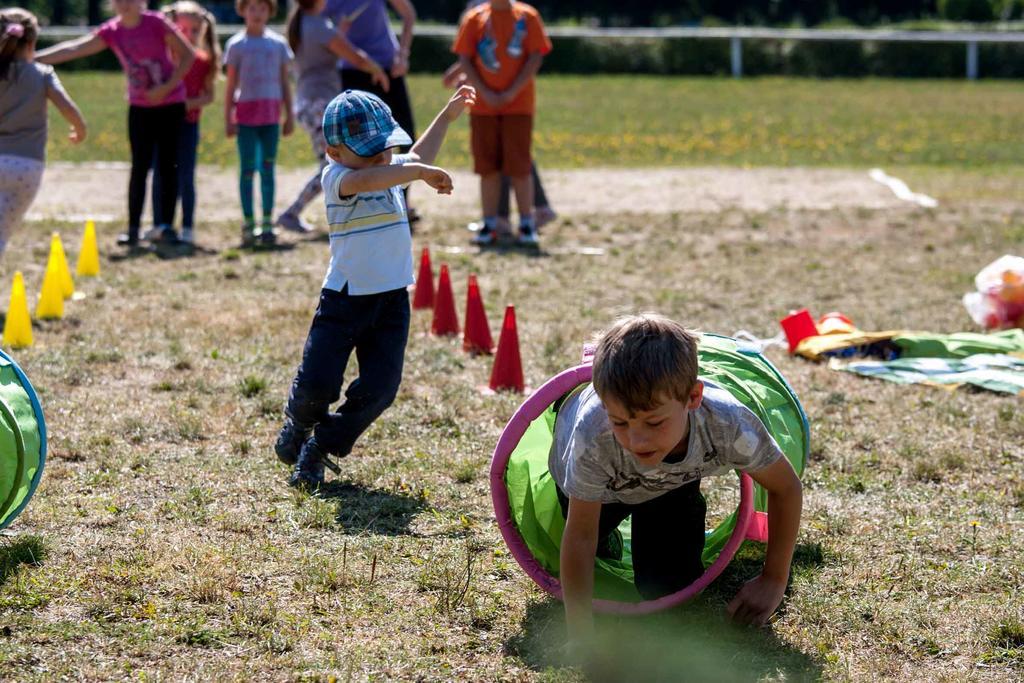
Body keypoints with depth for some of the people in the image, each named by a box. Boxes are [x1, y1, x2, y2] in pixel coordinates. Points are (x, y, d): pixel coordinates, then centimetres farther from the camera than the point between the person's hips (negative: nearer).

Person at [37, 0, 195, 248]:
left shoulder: (157, 23, -13)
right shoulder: (111, 32, -4)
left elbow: (187, 54, -9)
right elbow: (74, 49, -11)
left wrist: (168, 86, -15)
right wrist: (34, 58, -20)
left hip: (170, 104, -2)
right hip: (139, 107, 2)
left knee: (168, 165, 1)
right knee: (140, 166, -2)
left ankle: (166, 225, 9)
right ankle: (133, 228, -1)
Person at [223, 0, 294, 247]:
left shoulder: (278, 43, 8)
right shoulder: (236, 45, 2)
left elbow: (285, 82, 12)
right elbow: (231, 85, 3)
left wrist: (289, 115, 9)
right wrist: (227, 118, -1)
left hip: (271, 113, 2)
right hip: (246, 113, -2)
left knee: (268, 169, 3)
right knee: (248, 169, -2)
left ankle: (267, 224, 6)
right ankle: (248, 224, 0)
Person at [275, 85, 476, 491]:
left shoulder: (394, 171, 10)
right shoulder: (336, 178, -13)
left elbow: (417, 155, 32)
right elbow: (366, 179, -36)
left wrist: (448, 115, 35)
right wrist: (422, 172, -36)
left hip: (392, 301, 6)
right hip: (344, 300, -6)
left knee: (378, 389, -5)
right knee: (317, 383, -10)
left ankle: (318, 449, 15)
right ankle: (298, 422, 27)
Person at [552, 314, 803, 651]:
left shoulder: (728, 424, -43)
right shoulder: (593, 437, -48)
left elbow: (786, 487, -22)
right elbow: (580, 536, -34)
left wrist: (773, 582, -18)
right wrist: (581, 634, -33)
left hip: (670, 483, 1)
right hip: (597, 486, -1)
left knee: (667, 586, -2)